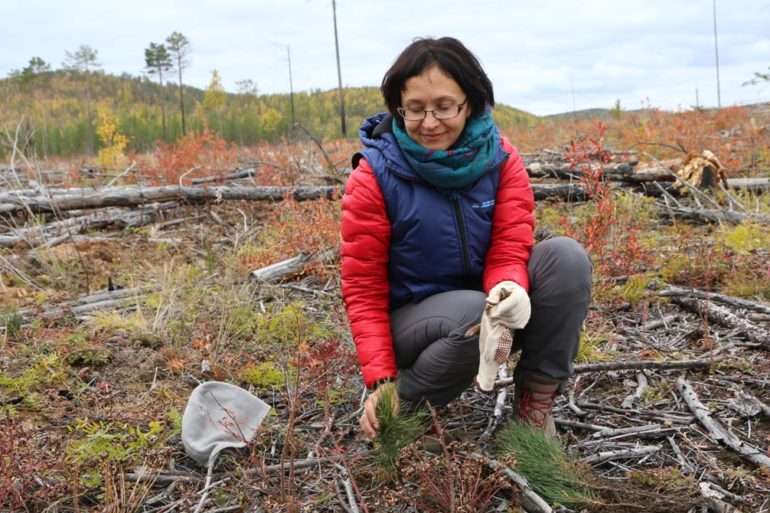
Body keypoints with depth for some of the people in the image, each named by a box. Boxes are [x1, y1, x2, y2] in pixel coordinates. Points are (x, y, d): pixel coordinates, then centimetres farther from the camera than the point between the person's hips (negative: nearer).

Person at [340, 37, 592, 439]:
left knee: (566, 256, -21)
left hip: (483, 299, 4)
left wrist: (510, 287, -38)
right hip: (411, 320, -3)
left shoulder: (501, 159, -8)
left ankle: (534, 401, -10)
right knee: (477, 313, -36)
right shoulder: (373, 178, -16)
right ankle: (408, 405, -9)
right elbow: (363, 289, -13)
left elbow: (509, 248, -12)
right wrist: (381, 379, -22)